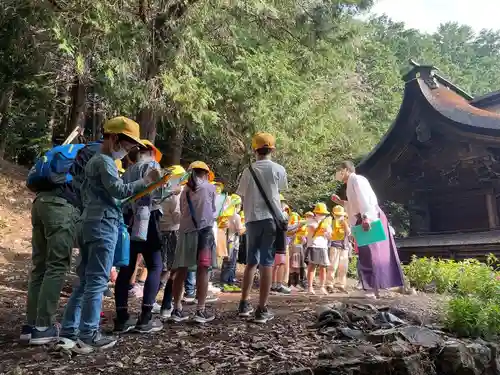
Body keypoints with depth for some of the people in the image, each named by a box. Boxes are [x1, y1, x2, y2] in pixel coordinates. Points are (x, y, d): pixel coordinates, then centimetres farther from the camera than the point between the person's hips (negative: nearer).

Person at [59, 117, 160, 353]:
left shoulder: (94, 161, 23)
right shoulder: (104, 161, -9)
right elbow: (120, 190, -19)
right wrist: (147, 180, -15)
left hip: (91, 222, 10)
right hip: (104, 224, -10)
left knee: (85, 281, 12)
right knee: (97, 282, -6)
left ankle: (69, 332, 16)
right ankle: (89, 336, 0)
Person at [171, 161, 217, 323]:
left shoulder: (185, 190, 15)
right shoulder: (210, 187, 5)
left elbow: (183, 211, 14)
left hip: (185, 231, 4)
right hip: (204, 230, -4)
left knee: (181, 270, 7)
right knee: (202, 270, -2)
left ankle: (177, 309, 12)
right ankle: (201, 311, -1)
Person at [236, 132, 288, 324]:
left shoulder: (248, 170, 2)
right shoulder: (278, 170, -1)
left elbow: (242, 197, 5)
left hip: (252, 220, 2)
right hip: (271, 219, -2)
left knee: (251, 262, 16)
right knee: (266, 263, 0)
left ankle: (244, 304, 20)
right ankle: (262, 310, 2)